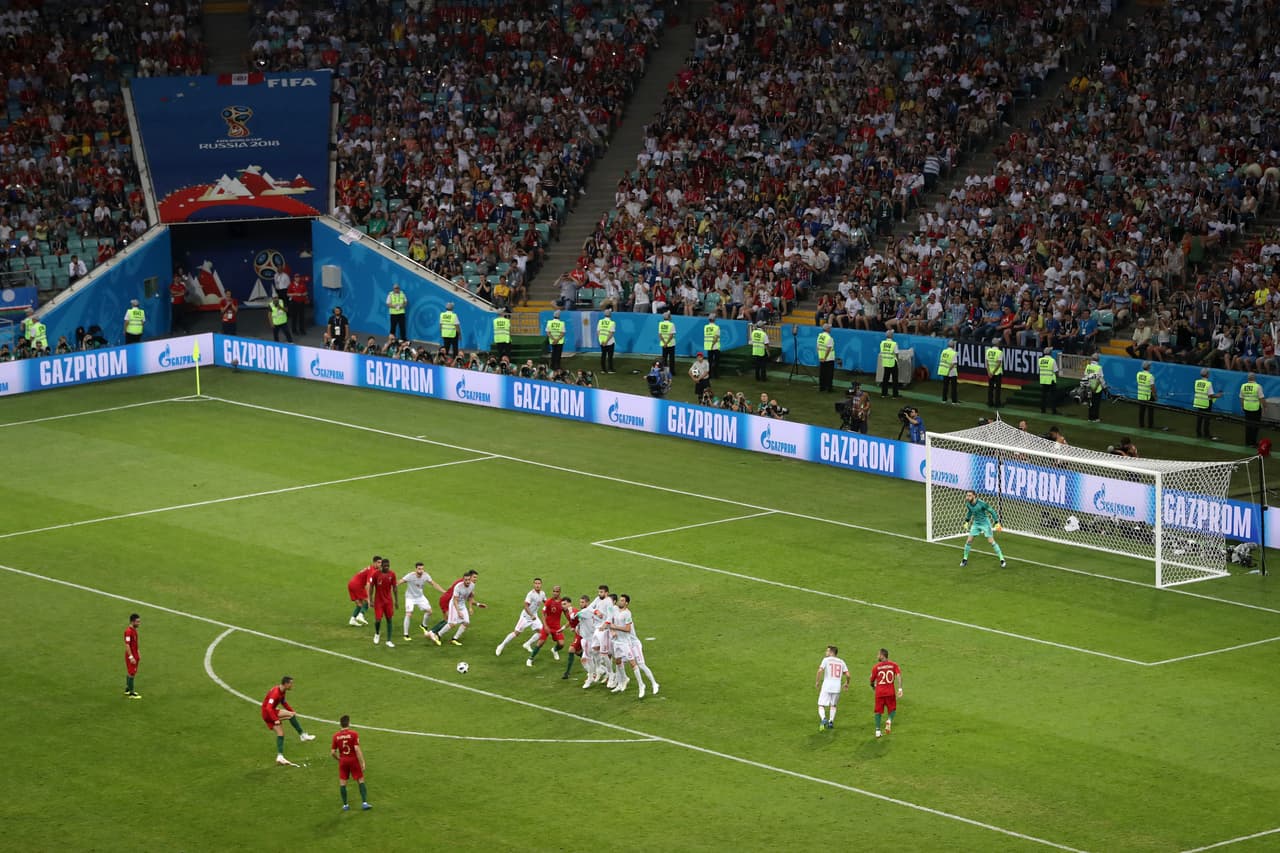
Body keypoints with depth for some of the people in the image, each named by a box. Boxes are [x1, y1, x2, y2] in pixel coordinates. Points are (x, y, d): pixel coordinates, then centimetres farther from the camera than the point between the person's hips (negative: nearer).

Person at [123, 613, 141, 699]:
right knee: (131, 673, -4)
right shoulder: (128, 631, -23)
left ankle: (127, 689, 31)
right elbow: (127, 645, -24)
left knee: (130, 672, 19)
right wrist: (131, 657, -25)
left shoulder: (134, 629, 7)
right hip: (131, 655, -9)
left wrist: (137, 653, 21)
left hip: (134, 654, 9)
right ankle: (131, 693, 1)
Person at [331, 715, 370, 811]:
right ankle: (364, 803, 1)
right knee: (361, 781, 7)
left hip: (343, 761, 2)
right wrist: (362, 762, -14)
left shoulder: (336, 735, -3)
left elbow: (332, 752, -2)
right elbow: (357, 749, -18)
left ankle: (345, 805, 13)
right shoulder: (354, 734, -12)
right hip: (353, 760, -2)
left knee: (342, 783, 11)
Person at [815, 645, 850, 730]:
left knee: (821, 706, 1)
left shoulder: (826, 660, 0)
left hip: (826, 687, -4)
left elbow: (820, 671, -15)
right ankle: (831, 722, 15)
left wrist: (817, 682, -5)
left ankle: (823, 719, -25)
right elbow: (848, 675, 7)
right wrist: (847, 683, 26)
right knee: (833, 705, 25)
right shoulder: (841, 662, 11)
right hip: (837, 687, 4)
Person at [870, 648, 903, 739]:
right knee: (892, 709, 17)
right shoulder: (893, 665, 1)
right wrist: (900, 688, -16)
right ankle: (889, 720, -13)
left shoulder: (876, 667, -2)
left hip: (879, 692, 0)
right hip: (891, 692, 1)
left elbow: (872, 680, 4)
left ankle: (877, 730, 5)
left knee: (878, 711, 11)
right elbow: (898, 675, -12)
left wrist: (873, 686, 26)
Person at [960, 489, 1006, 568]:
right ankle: (965, 559, 17)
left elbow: (992, 511, -15)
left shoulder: (982, 504, -26)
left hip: (985, 523, -5)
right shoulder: (968, 504, -8)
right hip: (976, 523, 5)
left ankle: (1002, 559, 0)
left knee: (991, 541, -9)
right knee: (969, 541, 0)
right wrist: (967, 521, 17)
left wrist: (997, 523, -15)